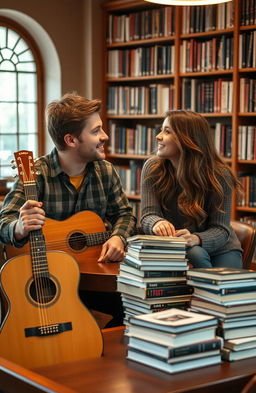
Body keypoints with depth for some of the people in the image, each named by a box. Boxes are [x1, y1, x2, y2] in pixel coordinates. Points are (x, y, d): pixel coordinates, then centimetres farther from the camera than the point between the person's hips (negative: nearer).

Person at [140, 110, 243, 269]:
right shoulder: (152, 168, -9)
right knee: (195, 255, -32)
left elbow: (220, 229, -18)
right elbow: (148, 214, -15)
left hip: (221, 250, 0)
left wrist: (196, 239, -41)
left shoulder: (219, 174, -16)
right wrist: (157, 223, -41)